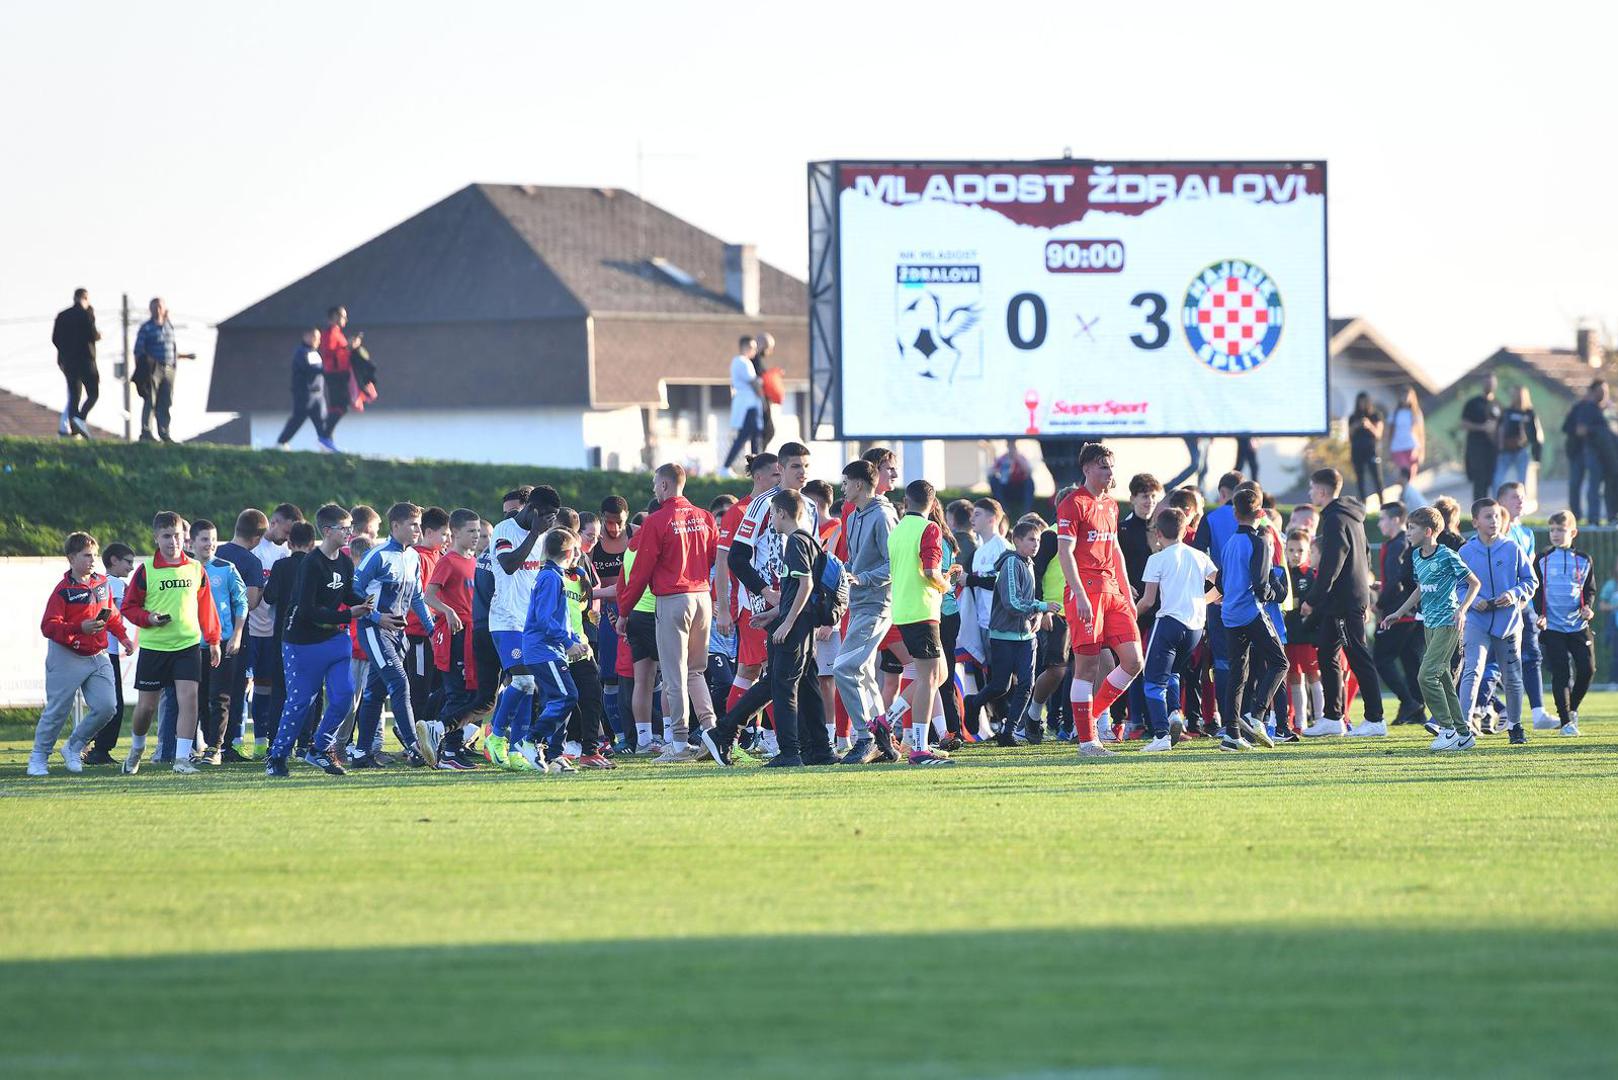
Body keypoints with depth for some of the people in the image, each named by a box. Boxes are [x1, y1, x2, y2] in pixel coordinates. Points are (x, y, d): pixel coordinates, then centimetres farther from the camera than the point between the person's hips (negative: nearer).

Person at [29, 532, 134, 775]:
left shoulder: (102, 584, 8)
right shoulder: (63, 590, -13)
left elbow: (112, 616, 22)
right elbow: (49, 626, -19)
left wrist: (123, 636, 9)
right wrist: (80, 628, -30)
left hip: (98, 657, 6)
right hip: (67, 659, -6)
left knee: (106, 707, -4)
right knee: (57, 710, -2)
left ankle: (74, 748, 16)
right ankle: (38, 758, 14)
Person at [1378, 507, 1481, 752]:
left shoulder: (1447, 556, -13)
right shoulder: (1416, 556, 10)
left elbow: (1474, 583, -7)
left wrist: (1461, 610, -17)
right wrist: (1399, 613, 22)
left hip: (1447, 623, -8)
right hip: (1429, 623, 9)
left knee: (1427, 675, -16)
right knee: (1443, 678, 9)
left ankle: (1448, 729, -9)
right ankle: (1463, 734, 15)